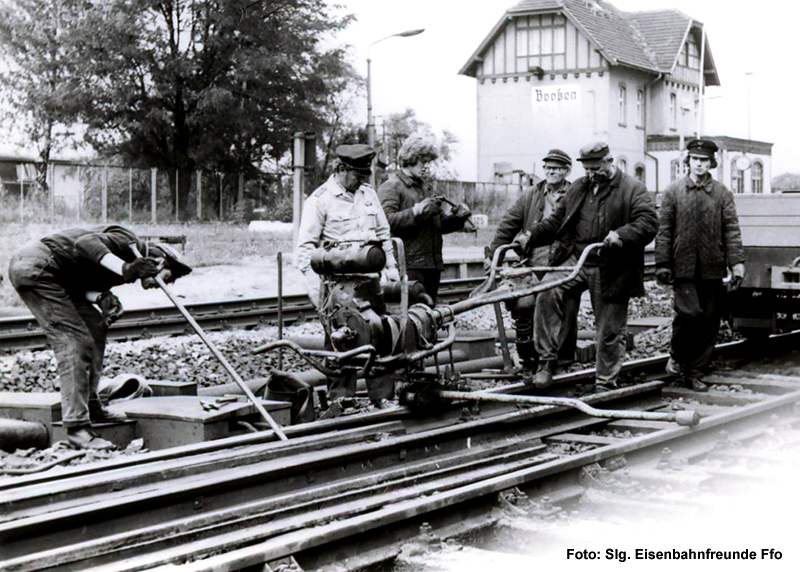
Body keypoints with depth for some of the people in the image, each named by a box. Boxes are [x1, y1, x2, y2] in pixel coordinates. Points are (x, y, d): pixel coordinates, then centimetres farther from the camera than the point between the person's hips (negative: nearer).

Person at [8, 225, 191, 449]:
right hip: (34, 265, -11)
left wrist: (100, 297, -9)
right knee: (74, 341, -13)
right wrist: (124, 268, -35)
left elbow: (81, 282, 10)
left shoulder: (130, 260, 18)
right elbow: (86, 243, -27)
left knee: (95, 324, 15)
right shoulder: (129, 243, -10)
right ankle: (77, 427, -14)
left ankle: (90, 406, 22)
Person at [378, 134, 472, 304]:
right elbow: (387, 221, -17)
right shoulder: (391, 187, -1)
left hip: (432, 264, 8)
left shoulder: (425, 187, 26)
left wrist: (457, 217, 8)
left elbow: (440, 224, 27)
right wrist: (416, 211, -23)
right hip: (409, 265, -8)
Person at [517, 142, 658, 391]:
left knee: (610, 330, 4)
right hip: (575, 259, 4)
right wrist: (532, 236, 6)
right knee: (547, 293, -23)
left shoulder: (633, 189, -1)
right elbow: (557, 220, 22)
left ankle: (605, 384, 20)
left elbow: (649, 222, -12)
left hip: (611, 270, -3)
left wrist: (622, 235, -29)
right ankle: (546, 361, -16)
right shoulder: (577, 188, 16)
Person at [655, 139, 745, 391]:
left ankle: (694, 372, 14)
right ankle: (677, 356, 10)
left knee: (709, 321, 3)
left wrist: (737, 262, -6)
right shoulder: (673, 191, 5)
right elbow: (664, 230, 5)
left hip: (712, 268, 2)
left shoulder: (722, 193, 8)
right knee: (689, 312, -17)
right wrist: (663, 263, -2)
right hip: (683, 267, -2)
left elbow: (732, 230, 4)